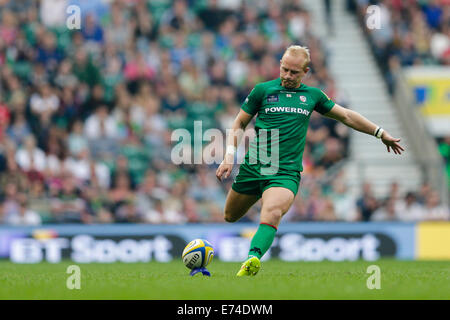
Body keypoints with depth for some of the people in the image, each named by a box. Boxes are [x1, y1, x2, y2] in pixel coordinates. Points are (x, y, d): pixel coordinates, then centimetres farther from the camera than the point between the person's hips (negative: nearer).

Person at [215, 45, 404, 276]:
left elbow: (347, 116, 23)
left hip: (286, 172, -2)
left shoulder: (312, 95, 11)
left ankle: (253, 259, -48)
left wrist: (380, 133, 24)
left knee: (272, 214, -30)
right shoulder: (263, 90, 4)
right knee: (230, 216, 11)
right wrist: (229, 156, -4)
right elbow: (239, 125, 10)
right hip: (253, 167, 2)